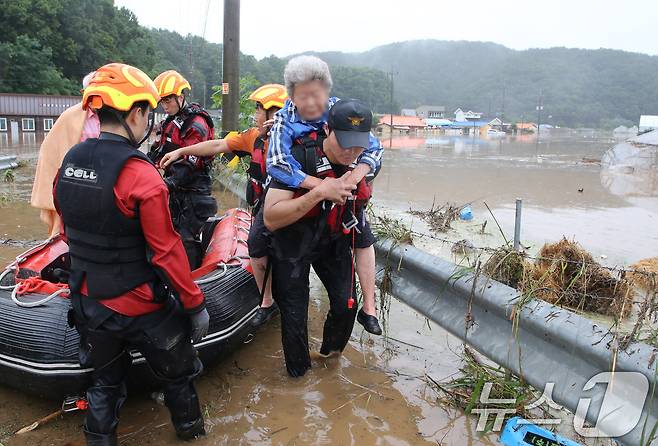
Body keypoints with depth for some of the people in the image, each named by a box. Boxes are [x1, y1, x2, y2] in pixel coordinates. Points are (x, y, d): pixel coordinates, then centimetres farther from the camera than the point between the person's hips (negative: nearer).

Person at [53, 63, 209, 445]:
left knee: (106, 380, 25)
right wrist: (195, 303, -12)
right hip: (141, 307, -6)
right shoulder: (141, 175, -24)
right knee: (178, 374, 19)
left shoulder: (69, 163, -2)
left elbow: (69, 232, 10)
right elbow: (167, 252, -22)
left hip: (88, 302, 6)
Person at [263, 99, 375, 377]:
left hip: (334, 240, 4)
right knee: (294, 313, 2)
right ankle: (298, 371, 30)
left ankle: (331, 350, 37)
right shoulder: (300, 157, -30)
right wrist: (319, 193, -41)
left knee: (346, 304, 4)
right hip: (292, 242, -4)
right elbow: (271, 219, -36)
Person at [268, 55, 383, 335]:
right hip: (296, 191, -2)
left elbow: (373, 148, -21)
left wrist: (352, 179, -41)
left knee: (364, 241, 2)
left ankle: (368, 309, 17)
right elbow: (277, 164, -38)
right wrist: (322, 186, -47)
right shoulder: (284, 120, -24)